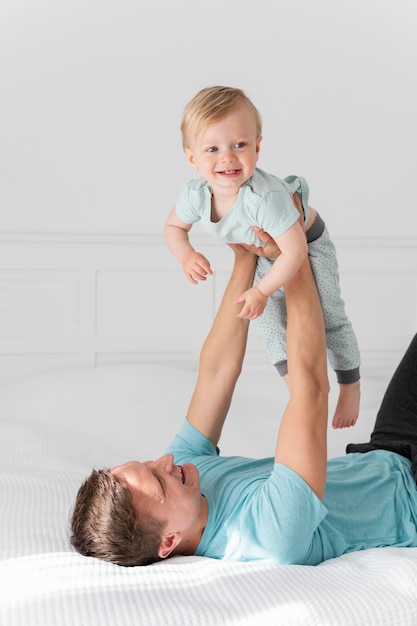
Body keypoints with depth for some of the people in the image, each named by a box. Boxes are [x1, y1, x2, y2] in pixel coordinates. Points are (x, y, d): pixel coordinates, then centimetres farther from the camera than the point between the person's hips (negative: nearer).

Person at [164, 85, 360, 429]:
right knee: (268, 318, 17)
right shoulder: (196, 194, -29)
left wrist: (263, 290, -37)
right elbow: (174, 226, -8)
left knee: (329, 317, 6)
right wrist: (186, 255, -27)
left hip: (309, 246, -6)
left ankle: (351, 387, 30)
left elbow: (296, 251, -43)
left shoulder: (265, 197, -49)